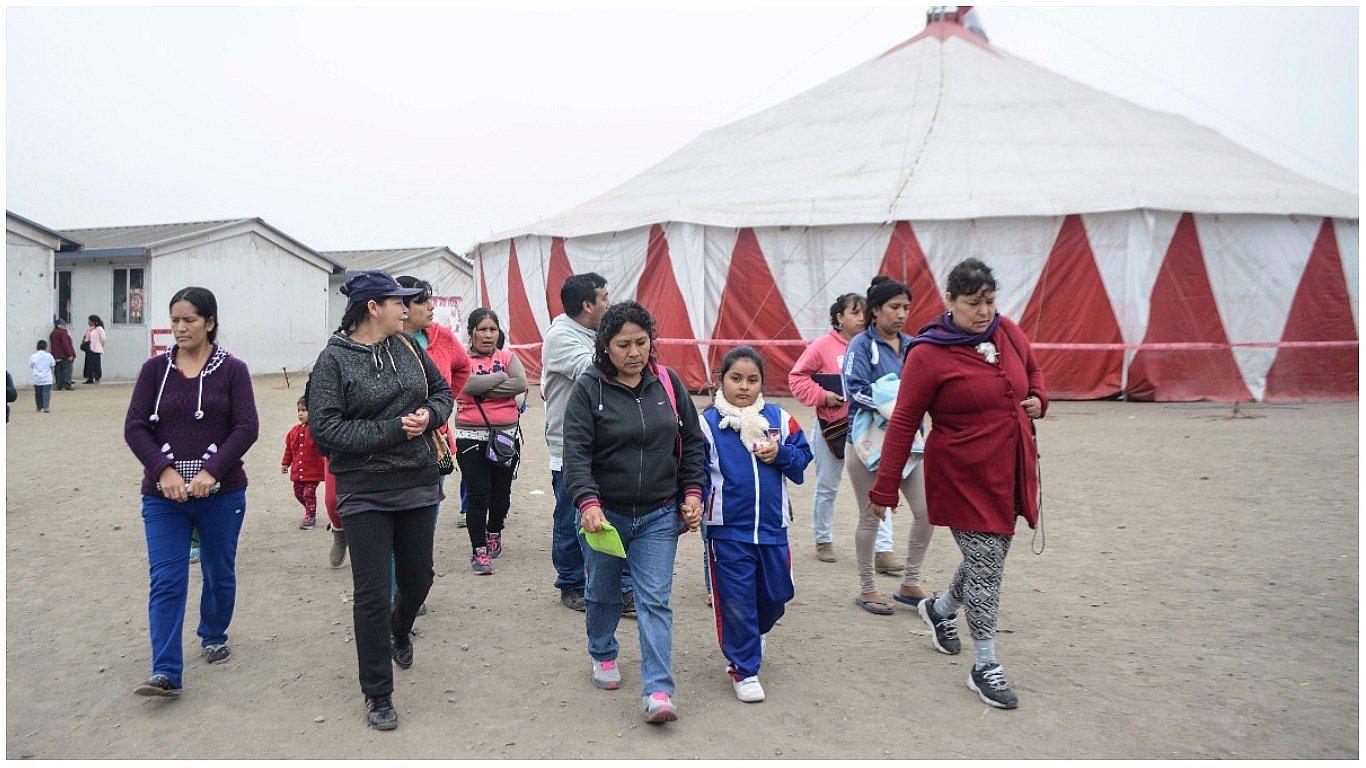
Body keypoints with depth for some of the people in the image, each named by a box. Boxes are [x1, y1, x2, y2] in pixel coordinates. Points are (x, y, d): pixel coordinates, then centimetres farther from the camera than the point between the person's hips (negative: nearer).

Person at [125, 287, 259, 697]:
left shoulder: (232, 369, 0)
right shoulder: (155, 368, 4)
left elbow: (246, 428, -7)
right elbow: (134, 427, 0)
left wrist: (211, 471, -18)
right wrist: (164, 470, -15)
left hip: (221, 493, 0)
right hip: (164, 495, 1)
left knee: (220, 573, 14)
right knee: (166, 582, -6)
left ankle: (214, 636, 38)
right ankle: (166, 673, -6)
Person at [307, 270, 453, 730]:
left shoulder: (408, 348, 6)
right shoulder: (334, 359, -9)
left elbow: (442, 391, 17)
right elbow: (324, 428, -16)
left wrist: (429, 414, -6)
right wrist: (394, 430, -19)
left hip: (419, 485, 5)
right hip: (365, 493, -5)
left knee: (418, 578, 17)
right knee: (372, 594, -1)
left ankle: (400, 630, 51)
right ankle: (377, 696, 14)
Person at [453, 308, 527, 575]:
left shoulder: (508, 357, 7)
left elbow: (521, 383, -11)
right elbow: (468, 384, -20)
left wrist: (483, 388, -13)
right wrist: (501, 377, -10)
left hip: (506, 436, 3)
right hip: (471, 437, -3)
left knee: (501, 491, 13)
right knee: (477, 493, -6)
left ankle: (494, 534, 37)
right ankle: (479, 550, 1)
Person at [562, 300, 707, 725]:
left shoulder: (667, 382, 2)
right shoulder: (588, 388, -8)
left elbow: (692, 441, 9)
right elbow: (576, 452, -14)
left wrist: (692, 492, 2)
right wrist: (588, 502, -27)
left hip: (658, 515, 1)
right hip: (604, 512, -1)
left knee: (655, 600, -4)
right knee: (602, 593, 18)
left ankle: (658, 691, -2)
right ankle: (603, 655, 44)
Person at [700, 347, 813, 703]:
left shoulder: (780, 419, 3)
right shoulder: (707, 423, -5)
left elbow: (803, 456, 10)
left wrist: (780, 455, -9)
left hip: (772, 527, 3)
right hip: (727, 531, -3)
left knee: (776, 594, 15)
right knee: (735, 601, 2)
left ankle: (754, 632, 48)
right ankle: (743, 669, 19)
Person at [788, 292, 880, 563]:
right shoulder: (823, 346, -6)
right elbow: (797, 377, -2)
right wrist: (823, 396, -12)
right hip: (832, 427, -2)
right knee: (827, 487, 12)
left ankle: (883, 549, 2)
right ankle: (823, 541, 30)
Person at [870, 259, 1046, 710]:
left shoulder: (1009, 333, 3)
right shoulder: (928, 354, -15)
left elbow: (1033, 371, 25)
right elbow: (903, 423, -12)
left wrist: (1036, 399, 2)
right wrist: (885, 488, -12)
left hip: (1010, 472, 7)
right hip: (963, 476, -7)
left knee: (990, 559, 17)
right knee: (985, 564, -2)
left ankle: (940, 609, 45)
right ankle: (985, 667, 14)